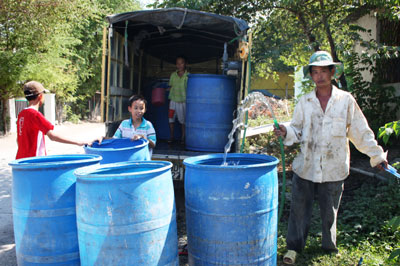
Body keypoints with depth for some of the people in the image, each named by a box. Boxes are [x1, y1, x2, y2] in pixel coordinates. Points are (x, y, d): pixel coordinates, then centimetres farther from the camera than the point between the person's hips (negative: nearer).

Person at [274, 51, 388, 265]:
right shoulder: (304, 102, 4)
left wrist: (377, 155, 7)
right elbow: (297, 130, 4)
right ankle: (294, 247, 24)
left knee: (330, 212, 13)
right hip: (305, 167, 1)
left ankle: (330, 248, 35)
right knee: (299, 209, 7)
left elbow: (361, 132, 5)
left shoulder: (346, 100, 0)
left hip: (333, 169, -1)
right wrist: (286, 132, -18)